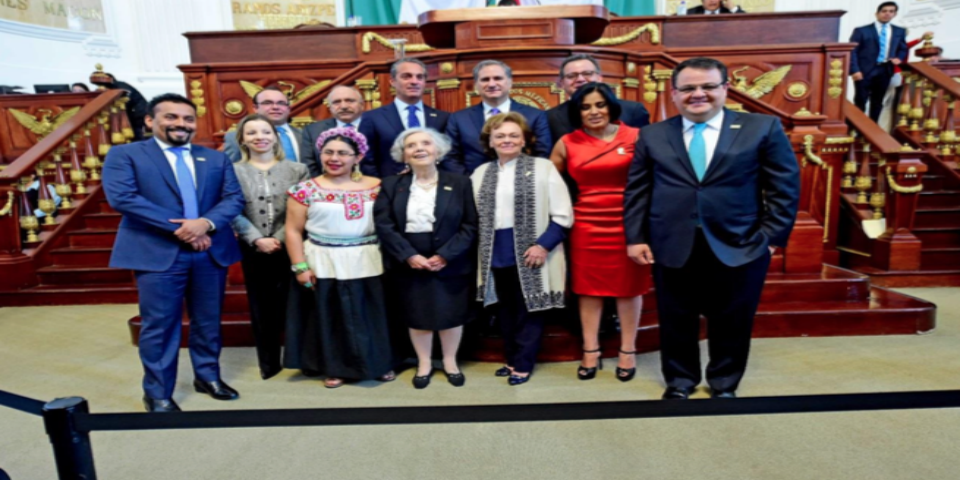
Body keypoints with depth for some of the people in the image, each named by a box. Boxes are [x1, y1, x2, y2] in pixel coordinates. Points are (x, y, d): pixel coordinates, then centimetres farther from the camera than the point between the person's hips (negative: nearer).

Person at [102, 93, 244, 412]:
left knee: (208, 321, 13)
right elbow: (122, 197, -13)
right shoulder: (124, 155, 1)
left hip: (212, 251, 4)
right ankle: (157, 394, 20)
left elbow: (235, 198, 4)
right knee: (159, 325, 4)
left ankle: (208, 376, 32)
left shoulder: (215, 158, 12)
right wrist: (178, 227, -18)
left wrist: (206, 223, -16)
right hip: (158, 252, -4)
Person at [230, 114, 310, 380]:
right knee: (262, 307, 9)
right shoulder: (233, 171, 4)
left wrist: (281, 238, -12)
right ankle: (268, 363, 22)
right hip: (253, 249, 1)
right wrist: (257, 240, -12)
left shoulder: (297, 169, 4)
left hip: (289, 247, 0)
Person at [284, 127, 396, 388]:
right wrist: (300, 267, -5)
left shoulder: (376, 187, 1)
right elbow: (293, 231, 0)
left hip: (369, 263, 1)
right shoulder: (305, 190, -1)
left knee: (372, 313, 10)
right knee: (330, 316, 9)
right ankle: (334, 368, 25)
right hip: (324, 264, -1)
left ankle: (380, 364, 28)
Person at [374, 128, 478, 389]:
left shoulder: (460, 183, 1)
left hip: (450, 265, 0)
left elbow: (470, 226, -6)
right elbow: (384, 225, -6)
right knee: (417, 316, 10)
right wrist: (409, 255, -17)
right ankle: (424, 363, 30)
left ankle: (450, 362, 32)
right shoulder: (391, 185, 3)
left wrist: (444, 255, -16)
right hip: (408, 265, 1)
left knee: (451, 314, 10)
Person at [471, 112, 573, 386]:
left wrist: (543, 244, -14)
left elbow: (562, 215, -7)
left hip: (530, 253, -4)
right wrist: (482, 248, -1)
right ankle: (512, 359, 30)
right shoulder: (480, 174, 9)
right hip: (497, 254, 4)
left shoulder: (543, 167, -3)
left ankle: (523, 364, 19)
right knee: (505, 310, 15)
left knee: (528, 310, 5)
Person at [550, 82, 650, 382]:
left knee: (628, 286, 9)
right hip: (587, 225, 1)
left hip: (628, 223, -1)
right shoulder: (567, 144, 3)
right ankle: (590, 351, 21)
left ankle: (628, 351, 23)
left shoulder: (635, 137, -2)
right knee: (589, 287, 8)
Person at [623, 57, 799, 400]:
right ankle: (679, 381, 33)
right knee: (676, 322, 12)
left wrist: (772, 237, -6)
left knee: (731, 323, 13)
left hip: (740, 247, 0)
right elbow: (637, 191, 6)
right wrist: (635, 238, -1)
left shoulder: (763, 128, 2)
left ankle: (724, 384, 35)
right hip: (672, 248, 1)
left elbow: (785, 187, 1)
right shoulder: (652, 136, 7)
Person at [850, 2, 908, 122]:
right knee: (860, 103, -3)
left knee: (877, 103, 7)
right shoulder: (861, 31, 0)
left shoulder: (899, 32, 15)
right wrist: (855, 70, -16)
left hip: (884, 71, 4)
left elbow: (903, 49, 24)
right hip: (864, 71, -4)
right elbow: (852, 51, -5)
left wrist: (899, 58, 0)